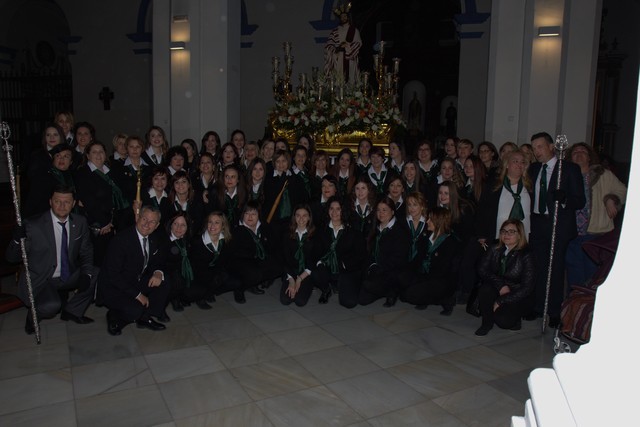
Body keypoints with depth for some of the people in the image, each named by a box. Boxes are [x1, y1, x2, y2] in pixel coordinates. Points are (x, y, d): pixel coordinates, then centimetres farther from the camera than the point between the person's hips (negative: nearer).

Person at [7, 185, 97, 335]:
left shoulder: (80, 223, -1)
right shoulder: (33, 225, -14)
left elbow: (86, 253, 6)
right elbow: (12, 258, -10)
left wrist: (86, 274, -13)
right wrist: (18, 240, -32)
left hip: (70, 277, 5)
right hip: (41, 281, -5)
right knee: (51, 306, -32)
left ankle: (72, 311, 6)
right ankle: (33, 315, 6)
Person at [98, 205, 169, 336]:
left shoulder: (154, 239, -2)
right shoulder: (121, 239, -23)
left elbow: (159, 262, 11)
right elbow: (112, 275, -24)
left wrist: (158, 273, -16)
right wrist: (137, 294, -24)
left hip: (137, 282, 7)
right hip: (112, 288, -7)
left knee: (163, 284, -15)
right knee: (134, 310, -30)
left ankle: (144, 318, 5)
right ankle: (114, 318, 5)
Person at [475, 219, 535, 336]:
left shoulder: (526, 255, -11)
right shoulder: (495, 249, 0)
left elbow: (527, 287, -14)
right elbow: (481, 269, -8)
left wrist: (501, 301, -17)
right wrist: (500, 285, -24)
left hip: (516, 298, -3)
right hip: (497, 292, 3)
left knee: (503, 320, -29)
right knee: (485, 289, -30)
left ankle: (514, 319, 9)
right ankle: (487, 323, -7)